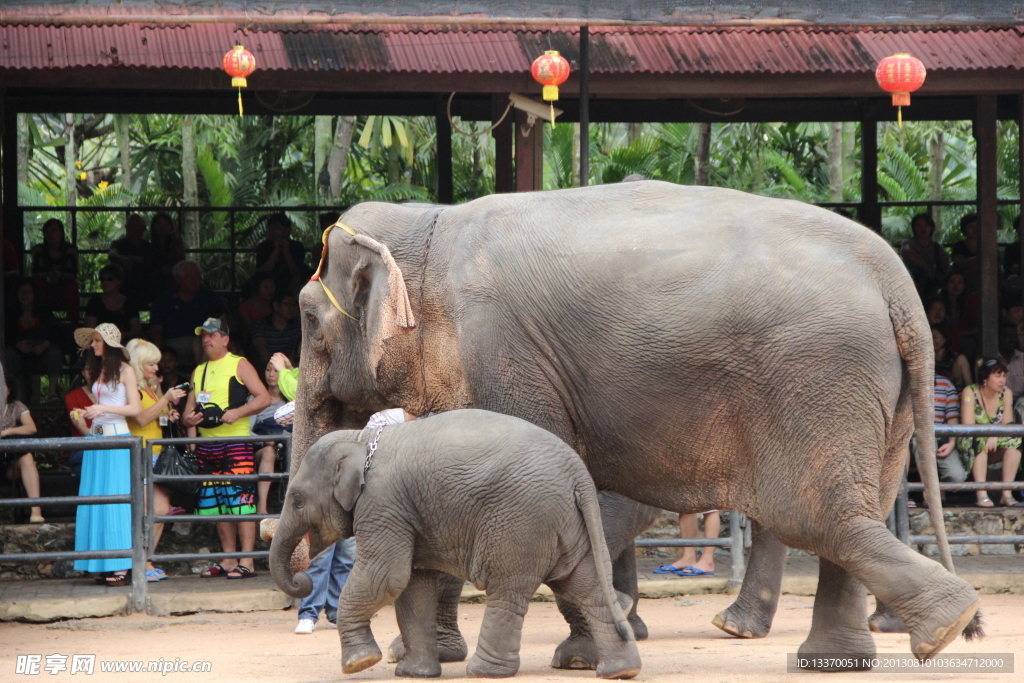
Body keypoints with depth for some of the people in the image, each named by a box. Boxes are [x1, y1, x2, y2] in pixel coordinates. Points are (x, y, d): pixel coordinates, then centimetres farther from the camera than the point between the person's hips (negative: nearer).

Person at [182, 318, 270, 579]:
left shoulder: (239, 365, 2)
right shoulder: (198, 372, 20)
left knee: (240, 499, -12)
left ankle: (247, 562, -13)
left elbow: (264, 398, -5)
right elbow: (189, 409, 23)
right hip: (207, 446, 7)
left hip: (236, 442, -7)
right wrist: (188, 418, 0)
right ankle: (228, 560, 13)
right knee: (216, 503, 7)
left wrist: (238, 412, -19)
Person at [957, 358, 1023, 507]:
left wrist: (995, 436, -29)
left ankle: (1007, 494, -28)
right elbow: (968, 426, -18)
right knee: (979, 439, -36)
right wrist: (989, 433, -33)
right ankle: (982, 495, -41)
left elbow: (1008, 424, -8)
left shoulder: (1006, 393, 1)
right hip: (969, 447, -4)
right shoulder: (970, 392, -10)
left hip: (996, 447, 4)